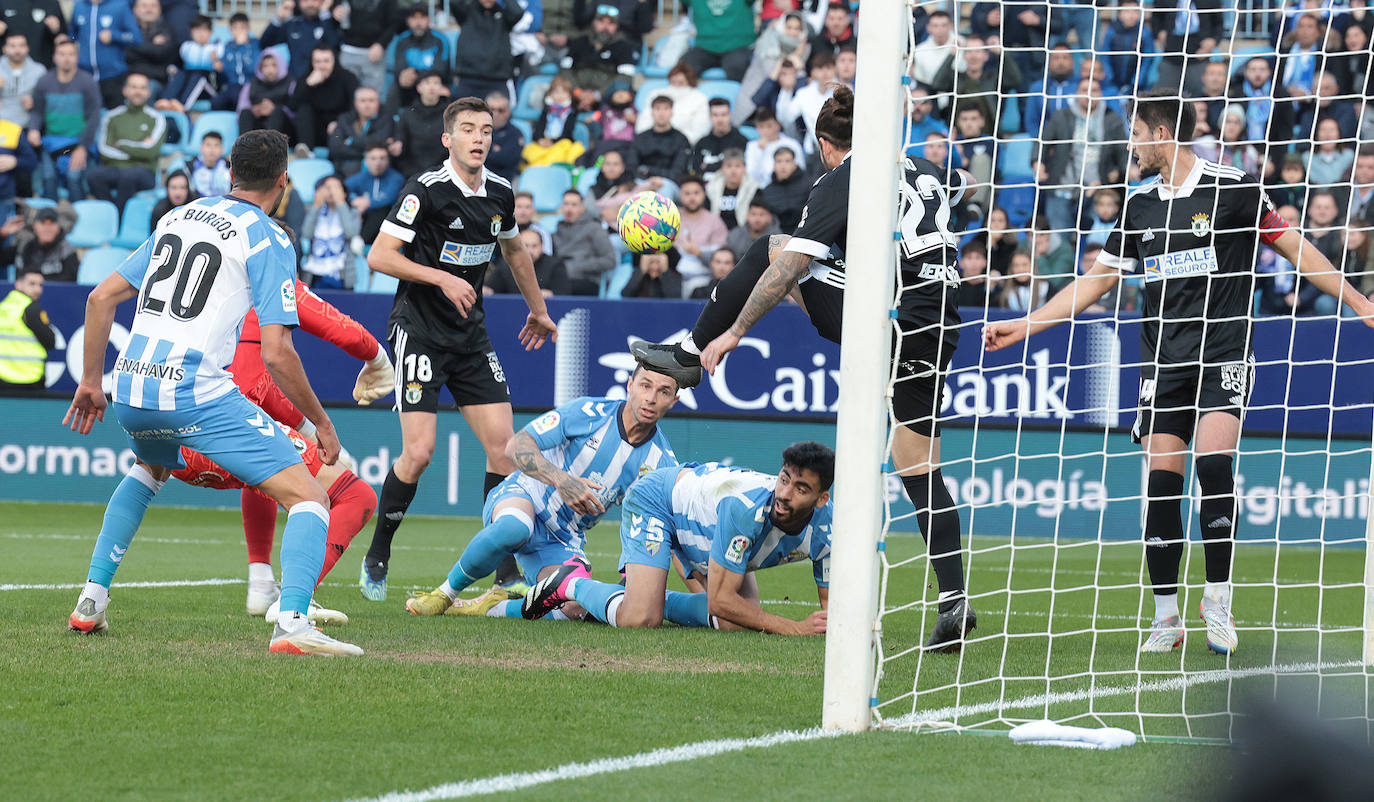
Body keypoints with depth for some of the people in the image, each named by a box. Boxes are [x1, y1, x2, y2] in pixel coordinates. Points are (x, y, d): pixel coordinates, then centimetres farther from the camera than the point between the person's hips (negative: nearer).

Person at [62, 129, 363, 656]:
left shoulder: (178, 219, 18)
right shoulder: (269, 240, -1)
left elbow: (101, 298, 19)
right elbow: (276, 352, -9)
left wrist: (92, 381, 29)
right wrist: (320, 422, 2)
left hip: (130, 393, 7)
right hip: (196, 393, -7)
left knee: (150, 470, 40)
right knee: (309, 498, -6)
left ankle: (91, 600, 33)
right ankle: (292, 623, -28)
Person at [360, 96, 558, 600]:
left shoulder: (500, 194, 5)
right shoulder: (426, 190, -14)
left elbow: (513, 250, 25)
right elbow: (379, 256, -18)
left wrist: (537, 309, 34)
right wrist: (442, 278, -25)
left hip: (471, 333, 6)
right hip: (419, 331, -6)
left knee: (503, 445, -4)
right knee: (418, 452, -13)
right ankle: (377, 558, 7)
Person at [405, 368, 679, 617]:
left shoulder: (661, 461, -5)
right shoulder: (588, 413, -13)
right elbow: (517, 447, -16)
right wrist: (562, 481, -33)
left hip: (564, 541, 3)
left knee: (575, 609, -27)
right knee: (514, 526, -42)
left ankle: (492, 607, -1)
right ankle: (445, 594, -19)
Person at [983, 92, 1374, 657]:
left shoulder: (1233, 189, -4)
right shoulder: (1139, 204, 11)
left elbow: (1296, 249, 3)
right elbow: (1096, 280, 19)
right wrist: (1022, 327, 16)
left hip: (1223, 354, -4)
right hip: (1162, 361, 4)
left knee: (1213, 462, -21)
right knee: (1161, 480, -3)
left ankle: (1219, 604, -11)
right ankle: (1166, 616, 5)